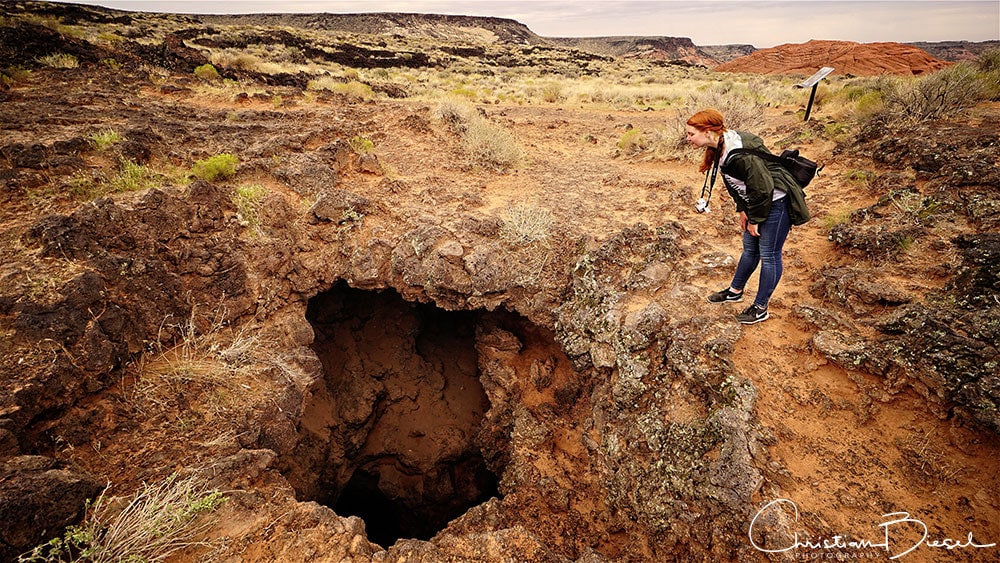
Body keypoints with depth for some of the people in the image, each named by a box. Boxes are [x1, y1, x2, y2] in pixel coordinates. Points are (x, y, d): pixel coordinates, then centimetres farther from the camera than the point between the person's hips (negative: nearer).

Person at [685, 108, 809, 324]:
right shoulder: (719, 148, -2)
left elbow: (762, 188, -26)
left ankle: (760, 309, 14)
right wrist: (743, 210, 6)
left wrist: (755, 220, -15)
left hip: (776, 202, -9)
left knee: (769, 255, 1)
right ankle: (735, 291, 37)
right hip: (757, 203, 9)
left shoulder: (740, 153, -31)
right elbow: (733, 183, 9)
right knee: (750, 249, 21)